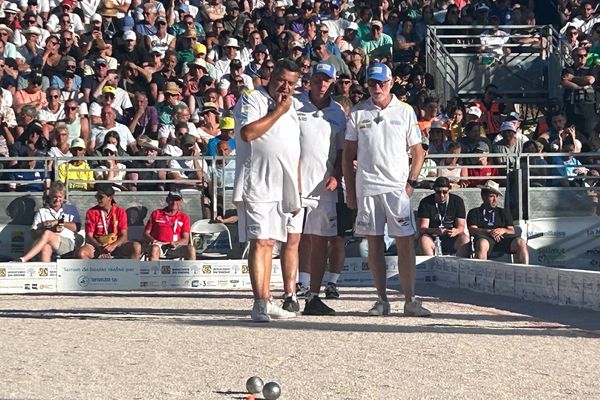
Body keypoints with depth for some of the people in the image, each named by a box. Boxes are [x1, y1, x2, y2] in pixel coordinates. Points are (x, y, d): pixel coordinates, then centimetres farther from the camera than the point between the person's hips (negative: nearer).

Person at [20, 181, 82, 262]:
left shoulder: (70, 209, 22)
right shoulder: (42, 211, 21)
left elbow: (77, 227, 8)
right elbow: (34, 233, 9)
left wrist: (58, 222, 0)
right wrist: (51, 229, -8)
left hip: (67, 243, -1)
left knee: (47, 234, -33)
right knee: (46, 247, -39)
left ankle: (23, 260, -43)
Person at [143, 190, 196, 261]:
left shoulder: (184, 217, 17)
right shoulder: (156, 213, 17)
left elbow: (185, 239, 7)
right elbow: (146, 233, 15)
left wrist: (175, 243, -15)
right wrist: (152, 240, -8)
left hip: (174, 247, 1)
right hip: (159, 245, -1)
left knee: (191, 249, -28)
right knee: (154, 248, -37)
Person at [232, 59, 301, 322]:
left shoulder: (290, 108, 22)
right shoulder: (252, 100, -2)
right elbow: (248, 133, -21)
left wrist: (296, 192, 21)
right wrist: (278, 111, -12)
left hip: (280, 188, 8)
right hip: (257, 185, -8)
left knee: (269, 242, 10)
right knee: (259, 242, -13)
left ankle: (267, 301, 13)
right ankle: (260, 304, -18)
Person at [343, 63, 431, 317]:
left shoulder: (405, 111, 7)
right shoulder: (358, 113, 9)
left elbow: (418, 153, 9)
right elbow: (348, 154, 10)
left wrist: (411, 183, -3)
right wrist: (350, 190, 4)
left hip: (397, 187, -1)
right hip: (367, 187, 1)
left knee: (406, 243, -6)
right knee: (374, 243, 3)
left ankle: (410, 300, -4)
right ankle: (382, 299, 9)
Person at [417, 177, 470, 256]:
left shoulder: (457, 201, 3)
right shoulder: (426, 202, -1)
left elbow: (461, 226, -2)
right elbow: (422, 228, -10)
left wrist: (456, 231, -28)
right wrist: (435, 231, -32)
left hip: (451, 240, 1)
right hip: (433, 239, -1)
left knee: (465, 239, -28)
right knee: (424, 239, -32)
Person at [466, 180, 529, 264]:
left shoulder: (504, 212, 32)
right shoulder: (474, 212, 24)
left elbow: (512, 231, 19)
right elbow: (472, 230, 7)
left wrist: (503, 230, -5)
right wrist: (489, 231, -10)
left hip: (503, 237, 3)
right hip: (484, 237, -3)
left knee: (521, 243, -30)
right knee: (482, 244, -41)